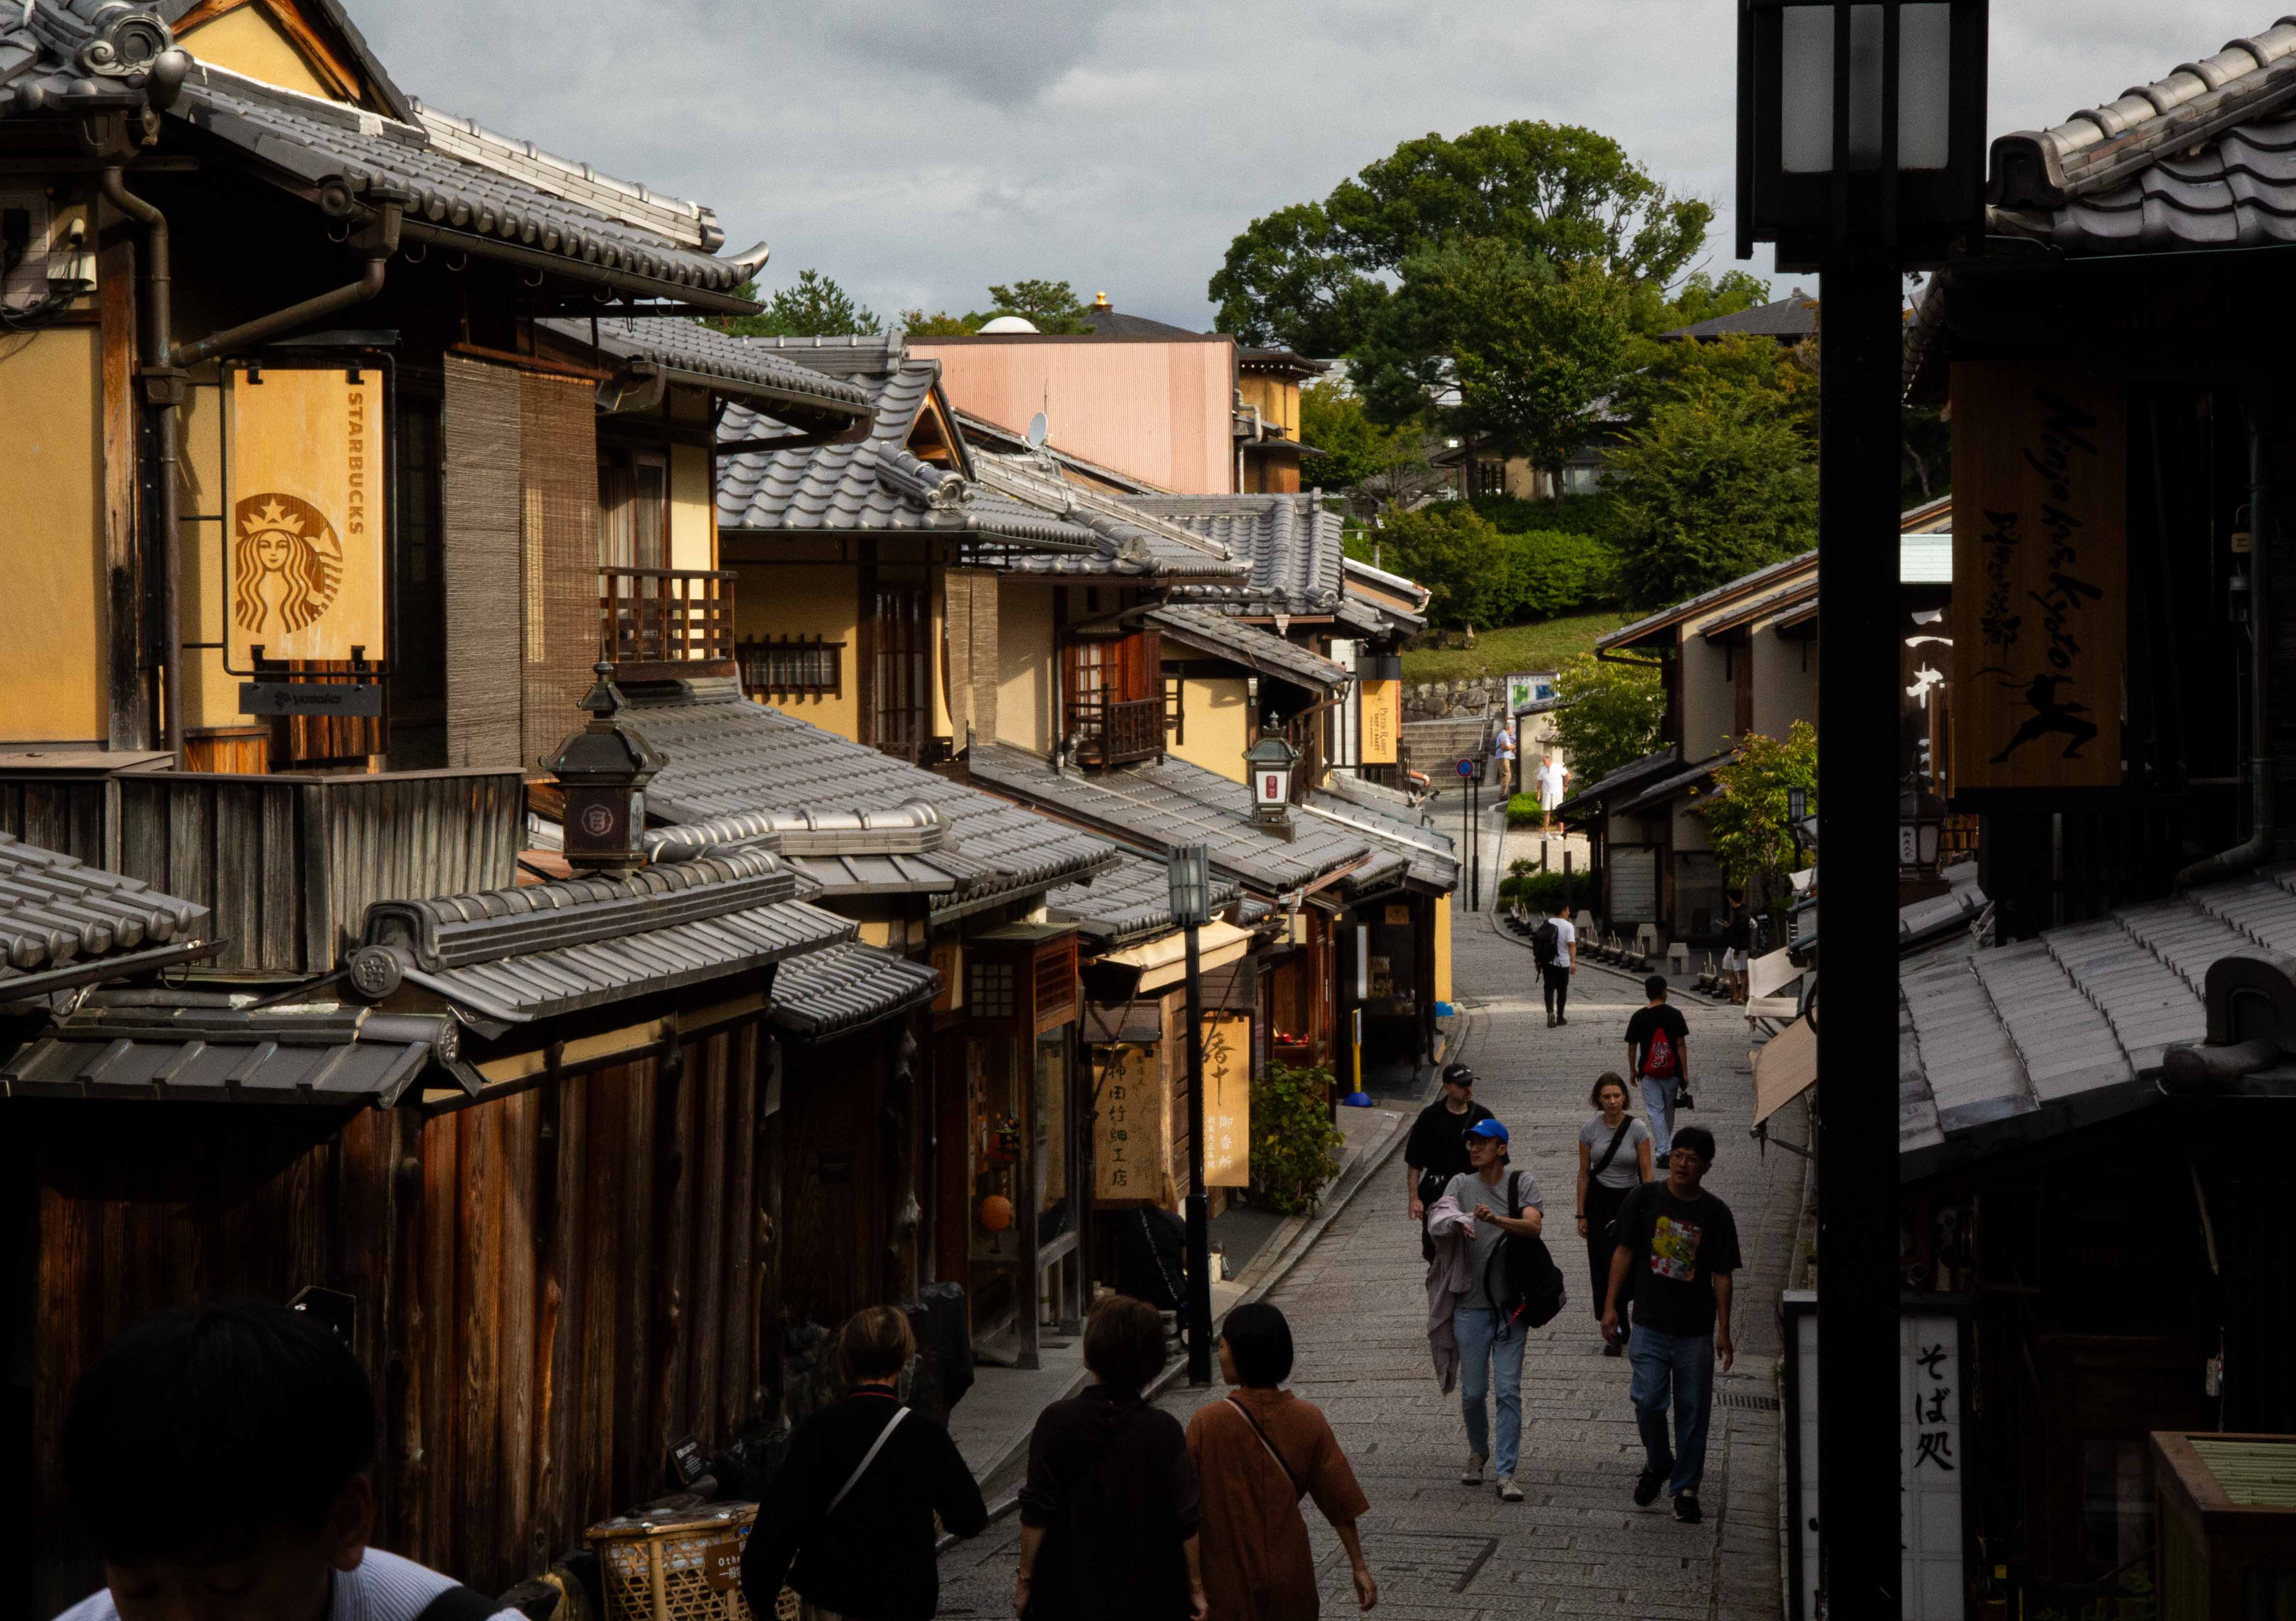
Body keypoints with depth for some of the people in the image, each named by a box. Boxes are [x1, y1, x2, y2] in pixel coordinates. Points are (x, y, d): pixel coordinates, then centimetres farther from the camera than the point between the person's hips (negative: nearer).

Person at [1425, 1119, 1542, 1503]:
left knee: (1509, 1391, -4)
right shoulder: (1461, 1184, 4)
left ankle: (1507, 1473, -2)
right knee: (1473, 1392, 7)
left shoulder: (1523, 1183, 0)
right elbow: (1436, 1222, -13)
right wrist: (1458, 1222, -36)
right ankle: (1478, 1452, 33)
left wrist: (1497, 1220, -33)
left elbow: (1534, 1226, -16)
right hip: (1472, 1303, 2)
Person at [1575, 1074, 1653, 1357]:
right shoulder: (1589, 1130, -3)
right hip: (1599, 1201, 1)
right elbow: (1584, 1174, 4)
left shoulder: (1638, 1129, -8)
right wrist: (1582, 1214, 3)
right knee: (1605, 1267, -3)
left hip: (1629, 1199, -1)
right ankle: (1611, 1335, 4)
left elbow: (1646, 1174, -5)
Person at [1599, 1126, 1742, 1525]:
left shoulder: (1716, 1214, -2)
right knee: (1648, 1402, -8)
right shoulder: (1646, 1198, -1)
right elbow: (1625, 1252, 5)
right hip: (1650, 1325, 0)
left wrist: (1724, 1331, -2)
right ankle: (1657, 1465, 19)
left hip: (1696, 1331, 0)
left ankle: (1686, 1488, 15)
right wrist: (1611, 1305, 1)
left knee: (1692, 1410, 3)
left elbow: (1722, 1275, 1)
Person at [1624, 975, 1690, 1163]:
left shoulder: (1639, 1017, -6)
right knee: (1669, 1109, 19)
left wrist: (1632, 1070, 13)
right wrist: (1685, 1073, -3)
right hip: (1672, 1072, 1)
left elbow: (1632, 1047, 0)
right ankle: (1668, 1144, 38)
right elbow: (1681, 1045, -7)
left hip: (1649, 1073, -1)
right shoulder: (1674, 1015, -7)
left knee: (1656, 1111, 2)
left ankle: (1664, 1150, -9)